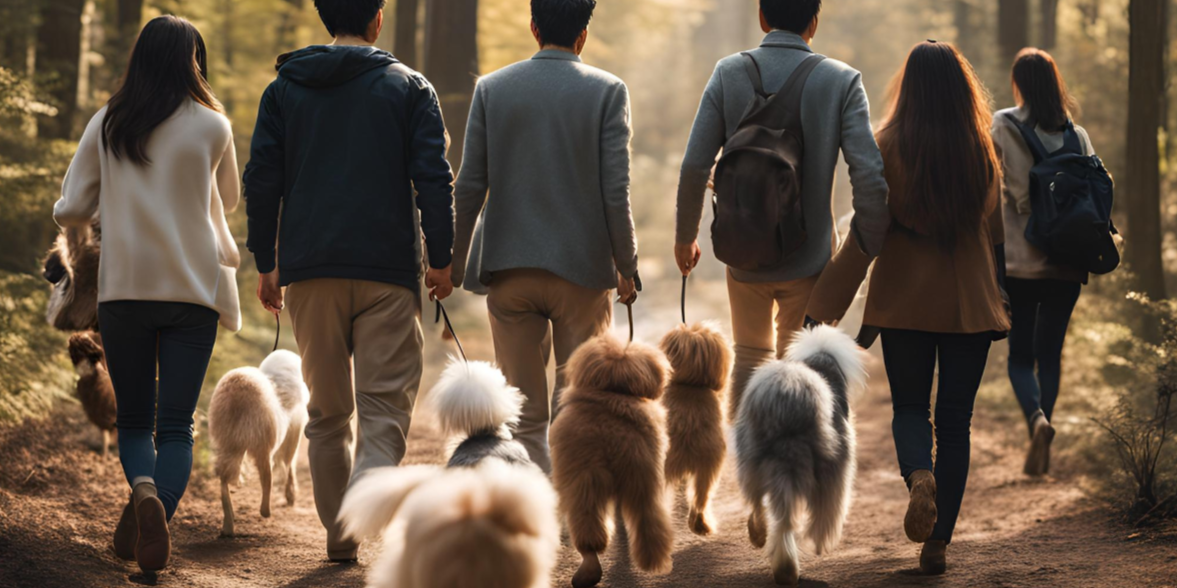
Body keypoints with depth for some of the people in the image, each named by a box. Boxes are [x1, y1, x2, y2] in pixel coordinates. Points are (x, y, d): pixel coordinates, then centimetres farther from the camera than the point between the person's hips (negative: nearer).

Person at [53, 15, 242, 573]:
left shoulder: (107, 124, 0)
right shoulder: (212, 127, -3)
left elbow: (70, 209, 2)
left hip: (123, 290, 1)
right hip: (194, 290, -1)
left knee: (133, 418, 12)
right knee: (176, 423, 3)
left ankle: (143, 489, -18)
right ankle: (157, 525, -17)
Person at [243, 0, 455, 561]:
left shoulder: (283, 89, 8)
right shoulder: (409, 88, 3)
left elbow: (261, 182, 5)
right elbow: (434, 179, -3)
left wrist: (266, 264, 11)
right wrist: (441, 259, 3)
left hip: (309, 271, 2)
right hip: (388, 270, -2)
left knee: (326, 410, 13)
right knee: (385, 404, -3)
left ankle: (340, 536, 13)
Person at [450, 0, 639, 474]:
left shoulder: (491, 88, 2)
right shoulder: (607, 91, -4)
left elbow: (469, 187, 1)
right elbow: (615, 191, -8)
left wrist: (455, 262, 10)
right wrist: (627, 268, 3)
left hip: (509, 269, 2)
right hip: (582, 267, -2)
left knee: (524, 412, 8)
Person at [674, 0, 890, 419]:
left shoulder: (729, 73, -5)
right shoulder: (842, 81, -9)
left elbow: (695, 166, -6)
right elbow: (869, 175, -14)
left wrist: (685, 235, 9)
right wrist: (871, 247, -2)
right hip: (811, 258, -2)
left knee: (749, 357, 23)